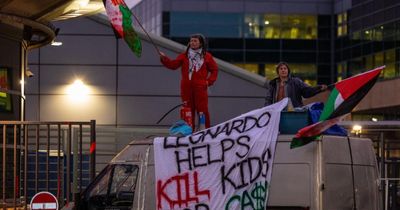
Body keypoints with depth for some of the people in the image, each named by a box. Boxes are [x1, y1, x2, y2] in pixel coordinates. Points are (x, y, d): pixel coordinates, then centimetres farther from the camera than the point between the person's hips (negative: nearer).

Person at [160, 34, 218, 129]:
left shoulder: (206, 56, 6)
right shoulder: (184, 56, 10)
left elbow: (214, 70, 12)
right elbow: (173, 65, 3)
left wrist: (209, 81, 1)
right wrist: (164, 59, -11)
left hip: (200, 88, -2)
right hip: (186, 88, 2)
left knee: (202, 110, -4)